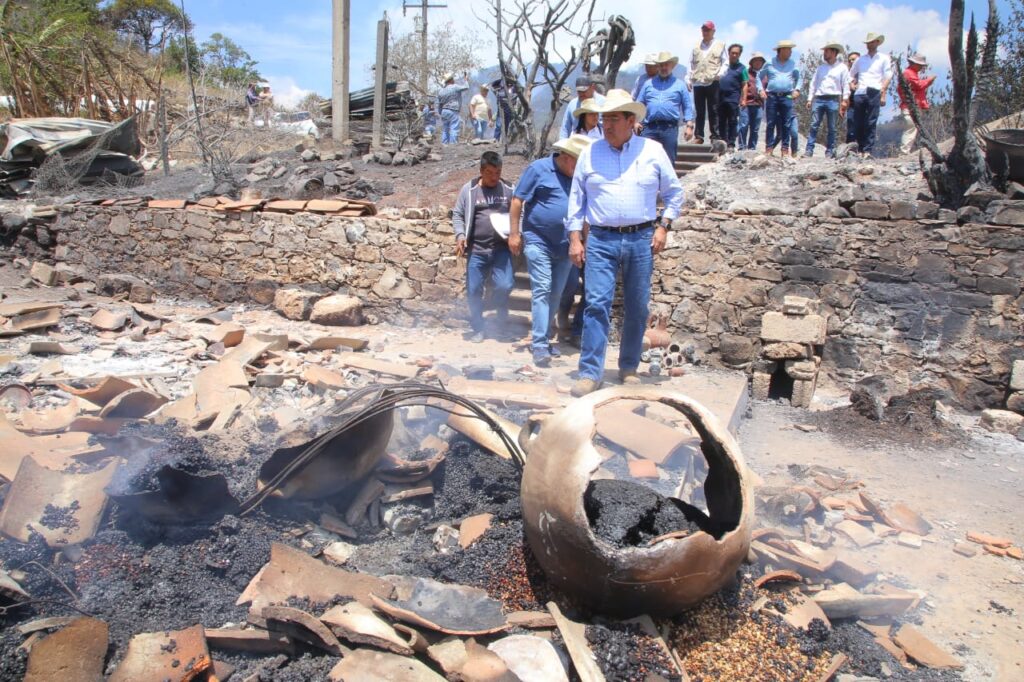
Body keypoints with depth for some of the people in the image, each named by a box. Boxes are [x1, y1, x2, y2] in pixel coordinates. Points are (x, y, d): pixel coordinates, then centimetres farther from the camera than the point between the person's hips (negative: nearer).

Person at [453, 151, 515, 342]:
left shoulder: (509, 190, 5)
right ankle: (478, 329, 20)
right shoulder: (469, 189, 2)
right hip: (476, 249, 0)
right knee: (473, 290, 2)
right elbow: (457, 215, 6)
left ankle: (500, 307, 20)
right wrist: (460, 235, -10)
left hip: (501, 248, 0)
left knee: (504, 285, -15)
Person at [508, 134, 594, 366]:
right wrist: (514, 233, -10)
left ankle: (541, 339, 22)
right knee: (541, 291, -12)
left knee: (555, 295, 10)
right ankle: (539, 345, -12)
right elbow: (517, 200, -6)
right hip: (538, 241, -6)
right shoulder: (538, 169, -6)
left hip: (564, 245, 6)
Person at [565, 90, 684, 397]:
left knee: (637, 308, 7)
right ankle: (590, 372, -8)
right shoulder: (590, 153, 6)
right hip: (601, 240, -1)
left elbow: (674, 192, 12)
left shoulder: (653, 151, 5)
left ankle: (629, 368, 22)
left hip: (641, 239, 1)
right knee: (597, 304, -10)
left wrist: (663, 226, 0)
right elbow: (576, 198, 9)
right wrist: (575, 238, 2)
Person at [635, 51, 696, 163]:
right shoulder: (648, 84, 17)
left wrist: (689, 126, -3)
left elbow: (688, 107, 7)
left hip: (670, 127, -1)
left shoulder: (680, 85, 12)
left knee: (669, 161, 2)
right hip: (650, 127, 1)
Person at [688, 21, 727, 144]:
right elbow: (691, 64, 16)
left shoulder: (720, 45, 11)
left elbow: (724, 63, 6)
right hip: (698, 83, 3)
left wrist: (720, 73, -12)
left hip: (713, 83, -3)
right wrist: (688, 79, 7)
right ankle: (699, 136, 7)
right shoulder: (696, 47, 19)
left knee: (713, 111, -3)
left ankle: (715, 136, 0)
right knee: (699, 112, 4)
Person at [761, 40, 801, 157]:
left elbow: (798, 78, 21)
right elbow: (760, 77, 15)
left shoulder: (793, 64, 11)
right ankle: (769, 148, -1)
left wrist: (797, 89, 6)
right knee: (771, 124, -2)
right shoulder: (770, 63, 6)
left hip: (787, 97, 1)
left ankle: (785, 149, 2)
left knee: (786, 125, -2)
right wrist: (761, 89, 3)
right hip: (772, 97, -1)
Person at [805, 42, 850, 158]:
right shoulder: (821, 67, 18)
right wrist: (809, 99, 8)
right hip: (818, 99, 3)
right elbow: (814, 83, 17)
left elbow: (846, 85, 1)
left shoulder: (842, 67, 6)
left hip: (833, 100, -3)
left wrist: (844, 100, -8)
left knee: (832, 128, 1)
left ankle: (830, 152, 4)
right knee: (814, 126, -6)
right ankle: (809, 150, -8)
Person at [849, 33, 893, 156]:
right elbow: (851, 75, 28)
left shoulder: (884, 58, 10)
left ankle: (868, 150, -7)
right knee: (859, 123, 1)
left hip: (874, 93, -3)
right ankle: (860, 149, 8)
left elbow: (887, 78, 3)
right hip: (859, 93, 3)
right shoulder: (860, 59, 20)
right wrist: (852, 84, 8)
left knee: (871, 123, -6)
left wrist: (883, 95, -7)